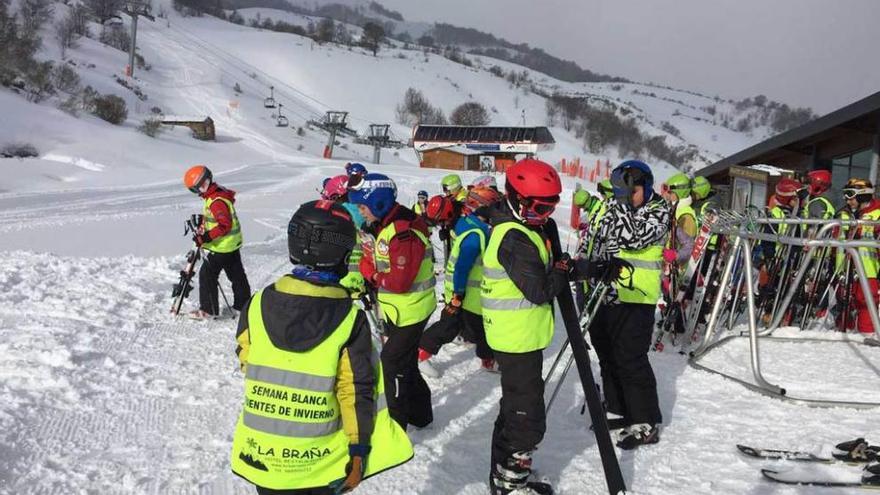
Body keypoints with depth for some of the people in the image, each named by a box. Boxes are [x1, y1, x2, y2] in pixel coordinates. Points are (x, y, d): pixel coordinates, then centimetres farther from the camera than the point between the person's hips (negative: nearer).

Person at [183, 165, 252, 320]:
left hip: (221, 247, -10)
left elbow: (225, 225, -29)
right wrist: (202, 220, 6)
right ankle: (243, 304, 29)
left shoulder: (217, 201, -25)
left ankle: (209, 310, 7)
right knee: (237, 275, 18)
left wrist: (206, 237, -28)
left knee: (207, 275, 1)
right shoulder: (220, 194, 6)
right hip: (233, 245, 10)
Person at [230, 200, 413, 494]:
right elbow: (358, 393, -13)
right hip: (321, 460, -1)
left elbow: (247, 364, 4)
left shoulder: (257, 306, -9)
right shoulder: (350, 321, -15)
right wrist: (358, 450, -3)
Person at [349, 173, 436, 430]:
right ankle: (420, 413, 37)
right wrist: (368, 266, -7)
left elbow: (399, 282, -30)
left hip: (411, 310, -10)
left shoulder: (404, 234, -27)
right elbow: (371, 263, 14)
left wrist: (372, 275, -15)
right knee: (405, 362, 21)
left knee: (393, 363, -4)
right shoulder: (383, 227, 5)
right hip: (394, 309, 10)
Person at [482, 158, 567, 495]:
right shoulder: (515, 239, -23)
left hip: (517, 337, 11)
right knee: (527, 416, 1)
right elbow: (540, 289, -25)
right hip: (519, 339, -11)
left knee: (515, 407, 23)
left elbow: (543, 272, 13)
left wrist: (561, 268, -5)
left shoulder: (519, 229, 9)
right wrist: (568, 269, -11)